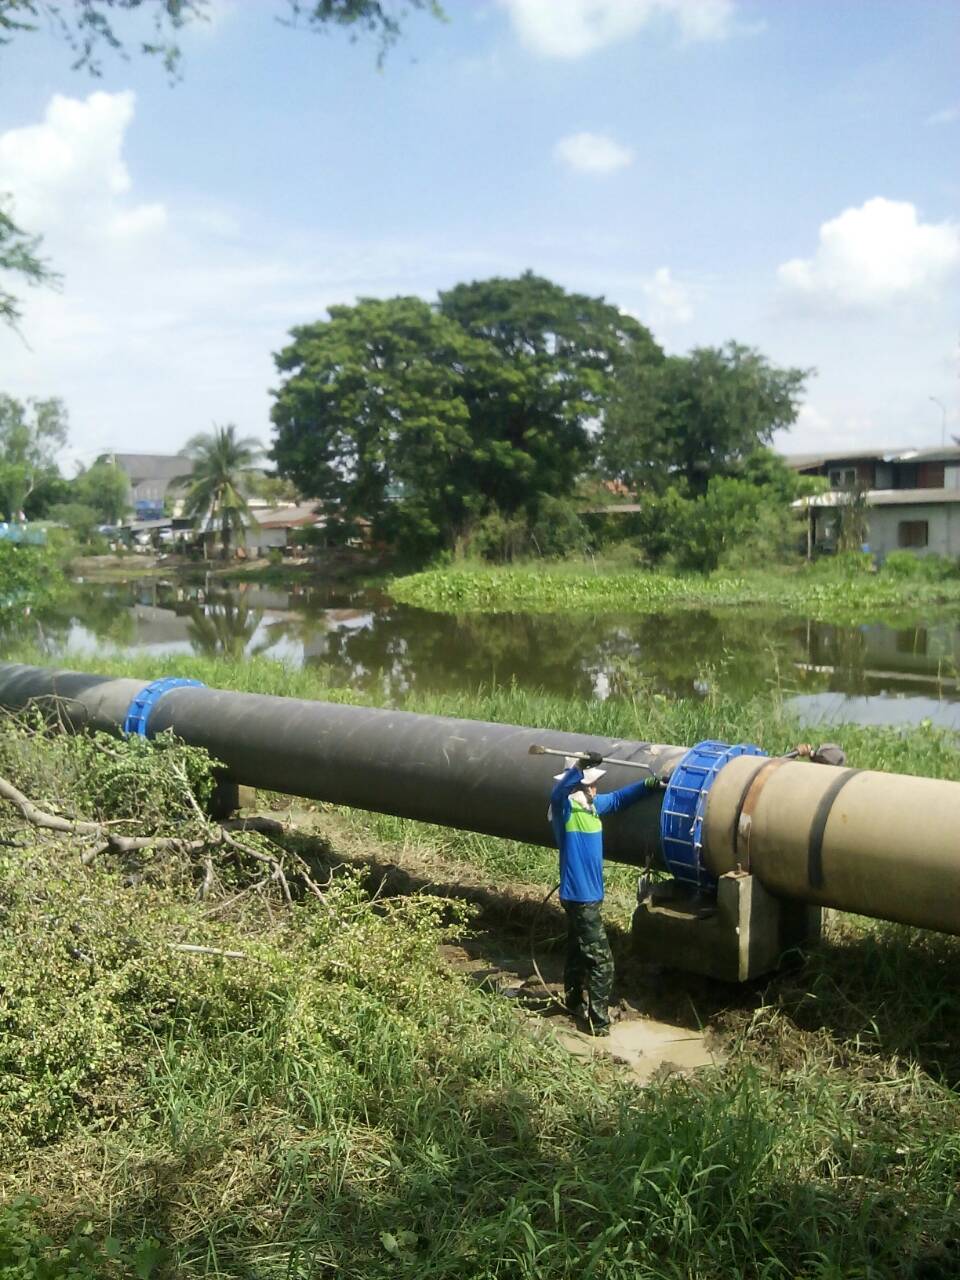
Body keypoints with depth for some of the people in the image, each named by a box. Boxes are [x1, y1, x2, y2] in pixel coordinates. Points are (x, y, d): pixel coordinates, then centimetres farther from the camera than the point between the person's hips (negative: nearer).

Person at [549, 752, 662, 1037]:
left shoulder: (591, 804, 6)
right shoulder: (566, 806, -19)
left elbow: (617, 799, 23)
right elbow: (558, 791, -43)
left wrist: (648, 785, 14)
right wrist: (581, 766, -58)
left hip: (586, 895, 9)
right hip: (580, 896, -9)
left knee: (578, 952, 23)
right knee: (601, 960, -5)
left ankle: (574, 1005, 39)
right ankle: (599, 1022, 2)